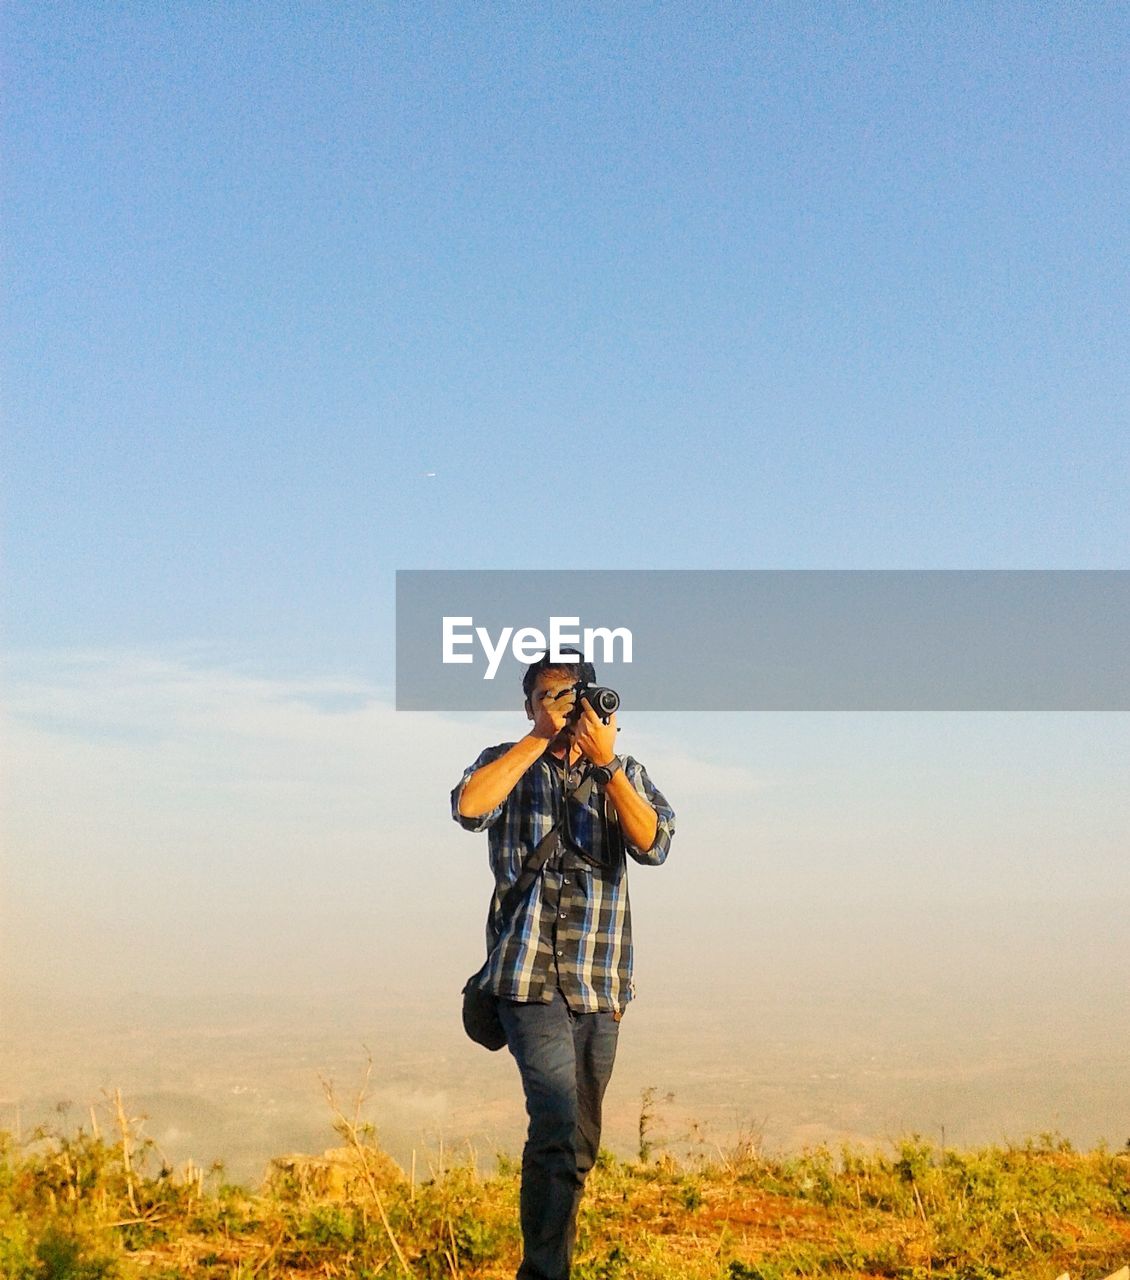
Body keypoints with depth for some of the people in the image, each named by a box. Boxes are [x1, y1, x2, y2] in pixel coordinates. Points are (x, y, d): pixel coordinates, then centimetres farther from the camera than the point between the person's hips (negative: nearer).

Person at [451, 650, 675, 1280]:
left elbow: (654, 844, -6)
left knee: (581, 1144, 12)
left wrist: (606, 763, -14)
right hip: (530, 972, -4)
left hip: (602, 980, 4)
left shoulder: (627, 773, 12)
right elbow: (469, 806, -16)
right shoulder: (508, 762, 7)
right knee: (558, 1125, -20)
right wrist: (540, 738, -11)